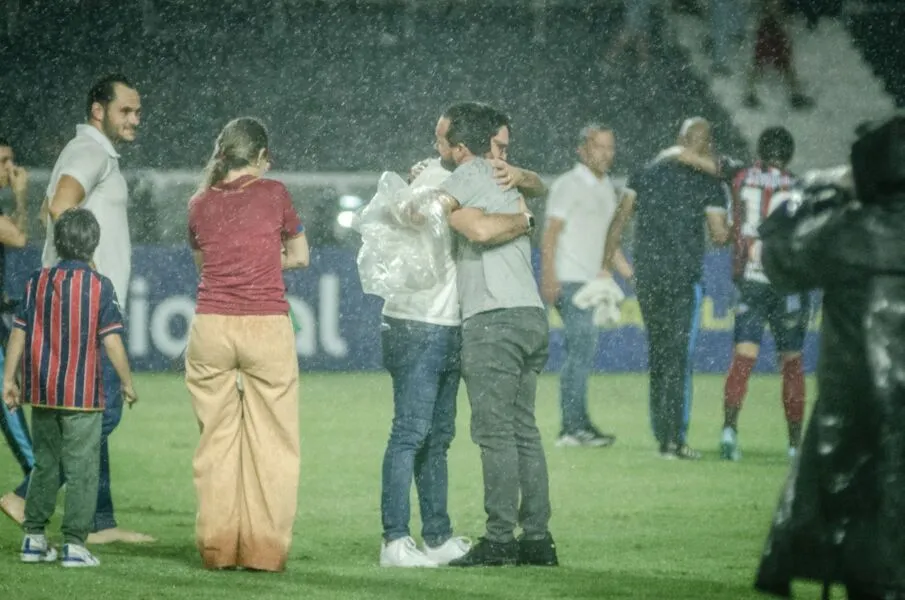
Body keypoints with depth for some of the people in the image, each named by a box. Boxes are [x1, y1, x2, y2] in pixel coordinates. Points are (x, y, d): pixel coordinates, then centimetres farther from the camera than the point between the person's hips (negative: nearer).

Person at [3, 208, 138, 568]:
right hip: (82, 395, -4)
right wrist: (127, 383, 1)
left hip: (41, 391, 4)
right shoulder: (99, 287, -8)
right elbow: (112, 340, -9)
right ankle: (75, 544, -3)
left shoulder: (37, 283, 3)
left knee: (44, 465, 16)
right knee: (82, 470, 1)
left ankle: (34, 538, 16)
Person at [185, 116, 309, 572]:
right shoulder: (274, 194, 1)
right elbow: (300, 257, 12)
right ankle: (265, 549, 0)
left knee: (216, 440, 8)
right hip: (266, 326, -3)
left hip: (211, 327, 3)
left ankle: (217, 547, 6)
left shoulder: (199, 205, 9)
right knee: (271, 442, 3)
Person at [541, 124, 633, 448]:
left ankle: (575, 426, 10)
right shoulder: (569, 185, -6)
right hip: (568, 280, -8)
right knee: (582, 349, -13)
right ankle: (575, 426, -13)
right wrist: (549, 278, -19)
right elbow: (551, 233, -11)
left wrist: (630, 273, 21)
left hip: (589, 281, 8)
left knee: (581, 352, 8)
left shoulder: (608, 187, 19)